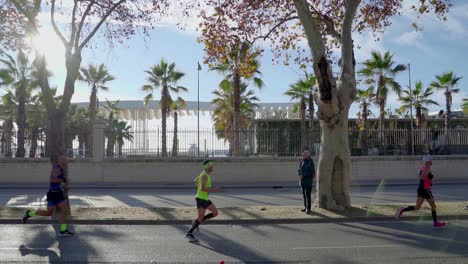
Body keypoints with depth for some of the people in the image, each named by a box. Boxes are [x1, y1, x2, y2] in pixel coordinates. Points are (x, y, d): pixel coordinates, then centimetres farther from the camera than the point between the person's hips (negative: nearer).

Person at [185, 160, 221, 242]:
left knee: (215, 213, 10)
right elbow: (202, 188, -28)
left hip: (205, 198, 10)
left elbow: (195, 181, 24)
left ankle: (197, 222, 14)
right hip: (201, 198, -10)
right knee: (200, 217, -5)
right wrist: (214, 190, -23)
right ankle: (189, 233, 2)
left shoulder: (204, 174, 11)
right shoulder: (205, 175, -18)